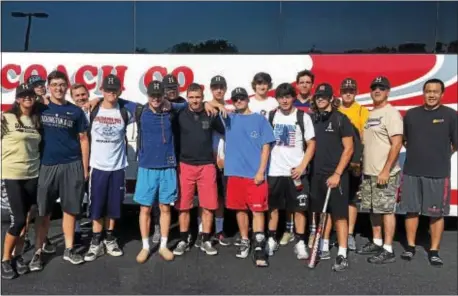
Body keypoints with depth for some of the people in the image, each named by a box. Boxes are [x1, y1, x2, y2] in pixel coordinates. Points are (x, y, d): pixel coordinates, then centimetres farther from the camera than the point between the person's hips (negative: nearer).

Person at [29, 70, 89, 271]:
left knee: (70, 209, 8)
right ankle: (37, 252, 16)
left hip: (72, 166, 1)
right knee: (43, 211, 5)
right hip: (47, 165, 0)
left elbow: (83, 139, 7)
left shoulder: (75, 111, 5)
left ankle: (69, 249, 20)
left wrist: (85, 168, 4)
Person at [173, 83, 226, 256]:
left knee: (208, 206, 1)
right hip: (185, 165, 0)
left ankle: (205, 241, 16)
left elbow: (225, 132, 12)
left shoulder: (211, 115, 2)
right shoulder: (181, 115, 1)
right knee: (183, 206, 5)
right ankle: (183, 241, 19)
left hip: (207, 166, 0)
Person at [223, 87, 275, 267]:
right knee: (240, 209, 11)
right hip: (235, 172, 3)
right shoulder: (229, 119, 11)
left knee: (258, 209, -5)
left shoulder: (260, 119, 3)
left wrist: (261, 171, -9)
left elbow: (266, 147, -1)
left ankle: (259, 247, -4)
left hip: (255, 174, -3)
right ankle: (244, 241, 24)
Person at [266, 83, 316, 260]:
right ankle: (271, 240, 22)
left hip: (296, 171, -2)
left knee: (299, 208, 3)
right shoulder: (270, 116, 6)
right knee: (272, 207, 9)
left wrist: (302, 166, -10)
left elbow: (311, 144, 0)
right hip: (274, 171, 2)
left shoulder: (303, 117, 0)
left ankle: (300, 243, 13)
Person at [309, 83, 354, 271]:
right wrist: (307, 168, 7)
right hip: (317, 174, 5)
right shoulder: (312, 118, 8)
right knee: (323, 212, 14)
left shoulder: (340, 119, -5)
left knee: (339, 215, -3)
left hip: (336, 175, -5)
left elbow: (348, 149, -7)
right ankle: (324, 248, 25)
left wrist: (337, 174, -13)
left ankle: (342, 255, 2)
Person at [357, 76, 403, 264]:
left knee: (386, 210, -2)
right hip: (368, 172, 8)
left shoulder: (391, 113, -11)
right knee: (373, 209, 15)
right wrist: (363, 166, 15)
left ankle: (388, 250, 7)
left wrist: (385, 171, -21)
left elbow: (397, 144, -18)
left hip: (385, 173, -8)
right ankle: (376, 243, 27)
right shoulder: (370, 114, 15)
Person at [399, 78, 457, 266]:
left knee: (437, 214, 4)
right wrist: (417, 154, 11)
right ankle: (410, 246, 21)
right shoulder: (411, 114, 7)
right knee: (411, 210, 9)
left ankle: (434, 251, 16)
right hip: (411, 172, 3)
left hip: (438, 173, -2)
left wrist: (440, 157, 8)